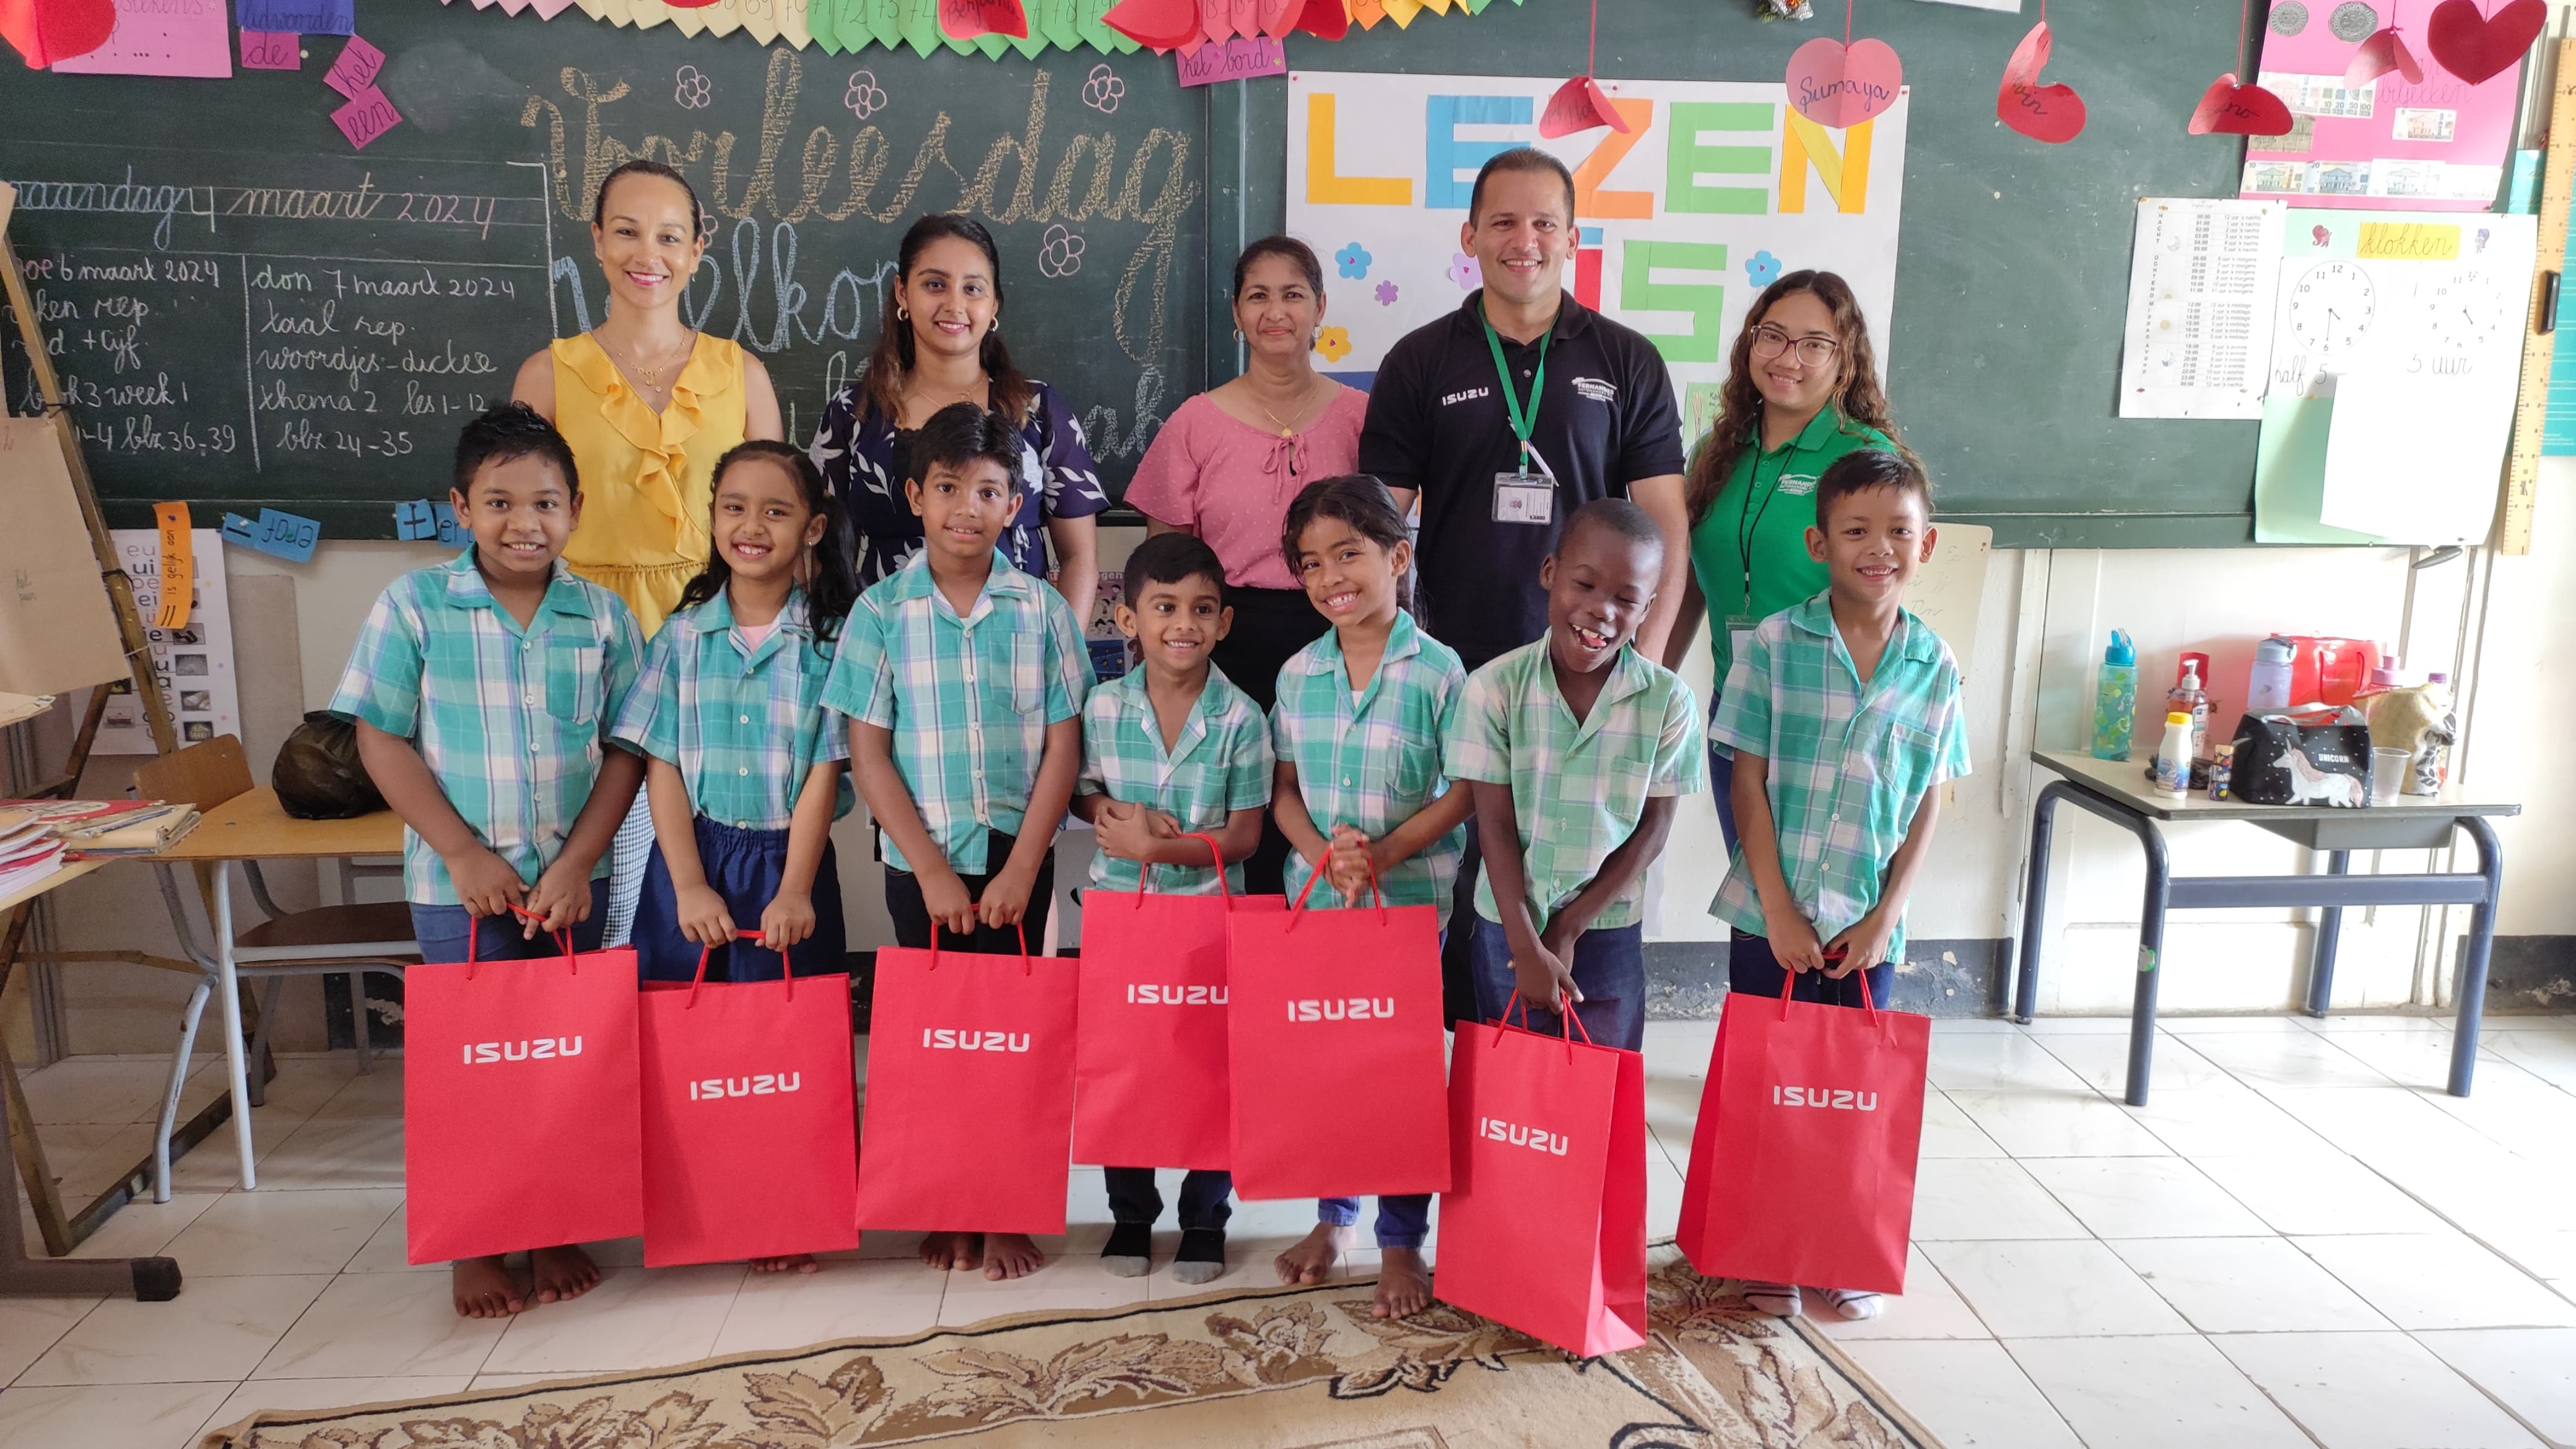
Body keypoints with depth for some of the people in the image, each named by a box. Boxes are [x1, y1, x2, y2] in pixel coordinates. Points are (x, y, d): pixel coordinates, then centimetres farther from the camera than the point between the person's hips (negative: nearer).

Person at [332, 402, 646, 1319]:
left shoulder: (602, 616, -2)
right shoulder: (414, 606, -6)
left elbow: (628, 751, -1)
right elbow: (380, 739, -5)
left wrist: (577, 862, -10)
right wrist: (464, 854, -11)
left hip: (573, 879, 2)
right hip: (460, 882, -2)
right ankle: (473, 1245, 23)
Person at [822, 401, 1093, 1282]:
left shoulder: (1041, 611, -2)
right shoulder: (881, 613, -3)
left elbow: (1063, 747, -2)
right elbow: (869, 754, -4)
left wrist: (1020, 870, -9)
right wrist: (932, 872, -9)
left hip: (1017, 859, 0)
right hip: (920, 863, 0)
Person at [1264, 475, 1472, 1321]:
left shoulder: (1438, 671, -9)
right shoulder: (1298, 674, 3)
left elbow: (1463, 792, -9)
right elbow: (1284, 789, 5)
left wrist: (1383, 852, -20)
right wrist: (1323, 855, -14)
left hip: (1411, 898, -4)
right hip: (1315, 896, 4)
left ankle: (1402, 1242, 20)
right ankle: (1333, 1217, 34)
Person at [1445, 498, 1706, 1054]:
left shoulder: (1668, 701, -9)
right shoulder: (1495, 688, -10)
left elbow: (1653, 828, -5)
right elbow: (1496, 825, -9)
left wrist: (1569, 931, -9)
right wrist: (1527, 948, -13)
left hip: (1608, 934, 0)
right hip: (1508, 926, 0)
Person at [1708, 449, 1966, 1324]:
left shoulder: (1935, 666, 1)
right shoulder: (1775, 644, -6)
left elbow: (1928, 806, 3)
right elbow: (1748, 783, -6)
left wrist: (1884, 916, -6)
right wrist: (1778, 911, -11)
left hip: (1868, 925, 2)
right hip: (1772, 914, -1)